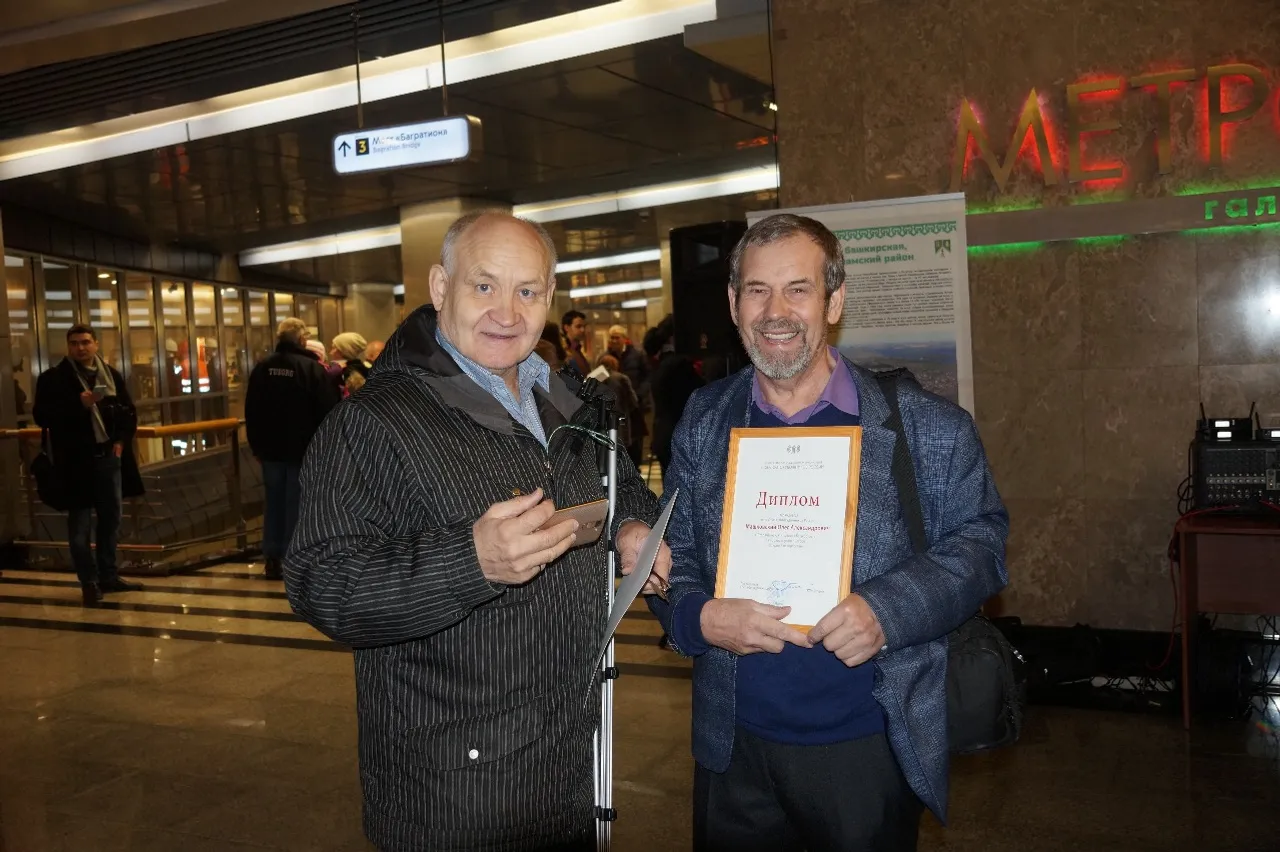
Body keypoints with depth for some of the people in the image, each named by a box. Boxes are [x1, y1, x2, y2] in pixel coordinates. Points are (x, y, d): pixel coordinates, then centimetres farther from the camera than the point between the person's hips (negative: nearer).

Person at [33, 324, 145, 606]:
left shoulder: (112, 375, 9)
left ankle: (109, 576, 23)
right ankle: (89, 582, 11)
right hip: (76, 461, -4)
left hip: (109, 457, 5)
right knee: (80, 524, 1)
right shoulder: (53, 378, -4)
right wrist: (78, 405, -21)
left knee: (111, 519, 12)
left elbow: (129, 411, 14)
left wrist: (121, 439, -1)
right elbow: (42, 417, -11)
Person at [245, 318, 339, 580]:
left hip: (271, 449, 4)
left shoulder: (262, 368, 4)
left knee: (274, 503, 11)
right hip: (303, 449, -4)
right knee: (297, 504, 1)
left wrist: (256, 445, 16)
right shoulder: (313, 368, -11)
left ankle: (272, 560, 13)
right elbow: (327, 412, -11)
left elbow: (251, 411, 8)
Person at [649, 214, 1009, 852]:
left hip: (871, 749, -2)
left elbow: (980, 542, -4)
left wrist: (888, 612, -20)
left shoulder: (925, 426, -6)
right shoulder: (703, 422, 4)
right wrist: (700, 618, -14)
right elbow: (672, 556, 7)